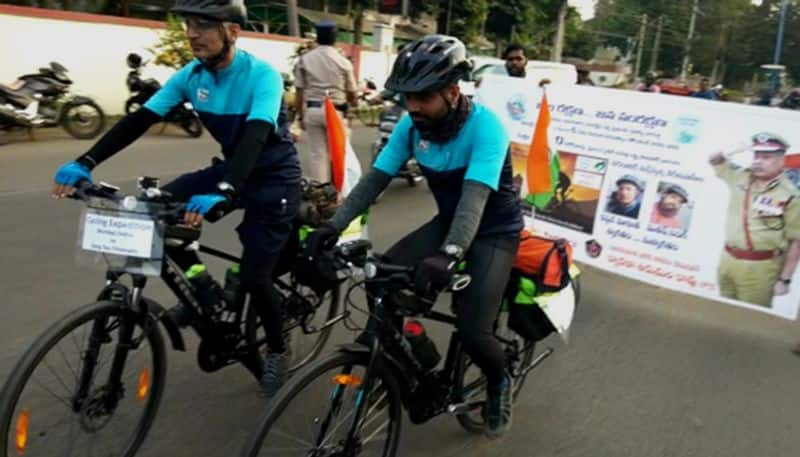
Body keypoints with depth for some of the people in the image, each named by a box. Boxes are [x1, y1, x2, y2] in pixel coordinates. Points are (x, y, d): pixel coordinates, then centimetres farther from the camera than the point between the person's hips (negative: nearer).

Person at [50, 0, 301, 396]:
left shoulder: (262, 75, -24)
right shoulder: (191, 76, -7)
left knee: (253, 276, -10)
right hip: (230, 167, 6)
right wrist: (85, 162, -20)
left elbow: (256, 136, -38)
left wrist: (222, 194, -54)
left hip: (273, 176, -6)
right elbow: (140, 120, -9)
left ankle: (277, 349, 18)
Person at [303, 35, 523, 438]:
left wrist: (448, 254, -56)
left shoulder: (485, 126, -28)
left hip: (495, 231, -5)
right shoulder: (412, 125, -12)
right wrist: (333, 226, -27)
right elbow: (374, 179, -14)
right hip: (448, 222, 6)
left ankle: (499, 382, 17)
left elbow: (476, 196, -40)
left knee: (472, 331, -18)